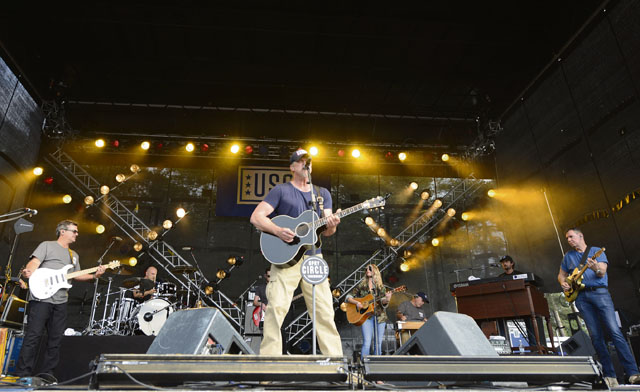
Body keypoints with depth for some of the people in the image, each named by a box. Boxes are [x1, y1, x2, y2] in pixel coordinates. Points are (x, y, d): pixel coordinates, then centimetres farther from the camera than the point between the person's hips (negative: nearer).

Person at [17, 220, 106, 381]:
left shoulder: (74, 255, 22)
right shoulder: (47, 245, 3)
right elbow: (34, 262, -9)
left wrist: (94, 275, 7)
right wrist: (28, 271, -31)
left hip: (60, 301, 6)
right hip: (41, 297, -6)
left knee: (55, 338, 7)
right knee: (33, 336, -6)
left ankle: (47, 372, 16)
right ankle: (23, 374, 2)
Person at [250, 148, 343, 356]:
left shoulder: (323, 193, 15)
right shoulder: (281, 190, 3)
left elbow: (326, 231, 10)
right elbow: (256, 217, -3)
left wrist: (331, 226, -14)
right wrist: (277, 231, -19)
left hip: (313, 257, 4)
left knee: (324, 311, 2)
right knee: (276, 307, -9)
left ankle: (334, 355, 11)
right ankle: (269, 354, 4)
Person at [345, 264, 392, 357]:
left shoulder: (381, 287, 11)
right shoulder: (361, 286, 9)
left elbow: (383, 302, 0)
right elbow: (348, 297, 10)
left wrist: (386, 299, -22)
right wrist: (356, 302, -9)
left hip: (380, 316, 2)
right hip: (366, 316, -2)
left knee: (379, 343, 3)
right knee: (367, 343, -12)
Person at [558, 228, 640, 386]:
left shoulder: (597, 251, 8)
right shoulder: (568, 256, 19)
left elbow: (602, 272, -7)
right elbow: (561, 274, 27)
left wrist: (596, 268, -30)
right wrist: (563, 283, 5)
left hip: (599, 292, -3)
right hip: (581, 297, 3)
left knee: (614, 331, -12)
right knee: (596, 336, -2)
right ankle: (609, 375, 1)